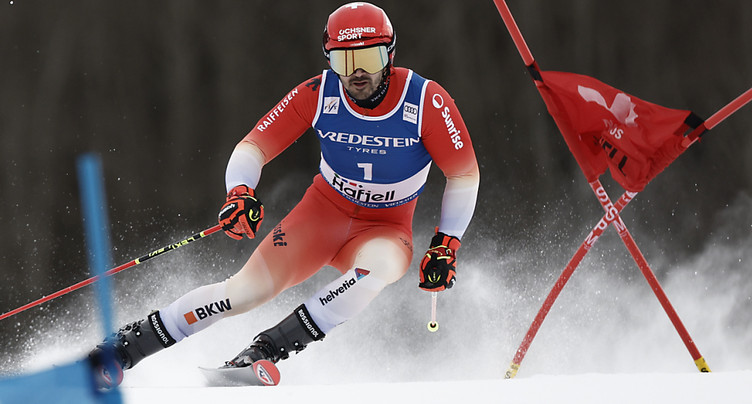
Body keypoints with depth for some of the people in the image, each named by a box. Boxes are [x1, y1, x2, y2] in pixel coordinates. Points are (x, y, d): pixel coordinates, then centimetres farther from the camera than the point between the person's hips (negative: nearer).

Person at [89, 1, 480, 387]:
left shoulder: (426, 101, -21)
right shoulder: (318, 94, -17)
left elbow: (465, 173, -8)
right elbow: (253, 146, -10)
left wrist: (446, 245, -12)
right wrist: (240, 192, -31)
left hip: (386, 228, -1)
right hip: (324, 211, 1)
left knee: (375, 268, -37)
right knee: (251, 287, -18)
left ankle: (267, 350, -32)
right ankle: (126, 345, -6)